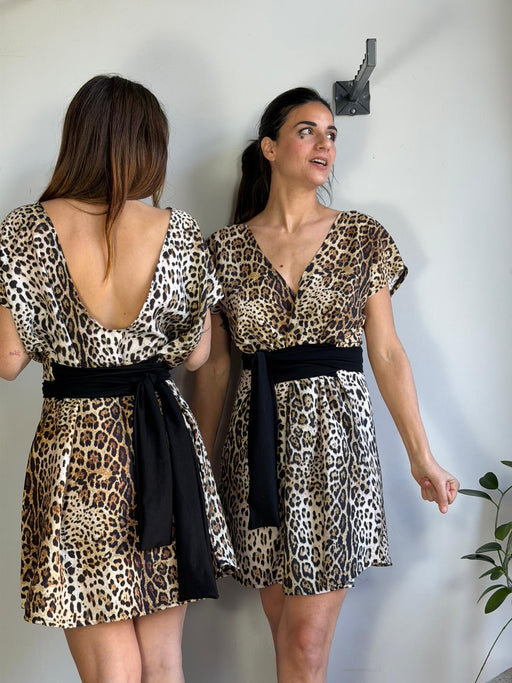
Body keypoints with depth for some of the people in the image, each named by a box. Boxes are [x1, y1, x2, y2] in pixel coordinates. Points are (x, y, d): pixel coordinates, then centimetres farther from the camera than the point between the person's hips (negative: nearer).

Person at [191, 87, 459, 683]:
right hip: (260, 440, 1)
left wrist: (420, 456, 1)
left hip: (336, 437, -1)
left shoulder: (362, 237, 4)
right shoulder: (226, 248, 4)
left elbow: (386, 352, 4)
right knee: (286, 626, 9)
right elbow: (212, 368, 7)